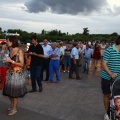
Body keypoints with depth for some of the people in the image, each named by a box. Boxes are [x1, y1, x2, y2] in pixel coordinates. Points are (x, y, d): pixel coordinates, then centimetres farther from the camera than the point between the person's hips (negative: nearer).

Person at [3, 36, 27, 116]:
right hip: (10, 73, 6)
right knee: (9, 92, 14)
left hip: (17, 74, -6)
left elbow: (21, 64, -14)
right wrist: (7, 61, 2)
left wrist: (11, 61, -19)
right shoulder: (10, 50, 6)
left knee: (15, 92, 4)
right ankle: (12, 105, 36)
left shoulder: (19, 51, -13)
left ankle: (14, 109, 21)